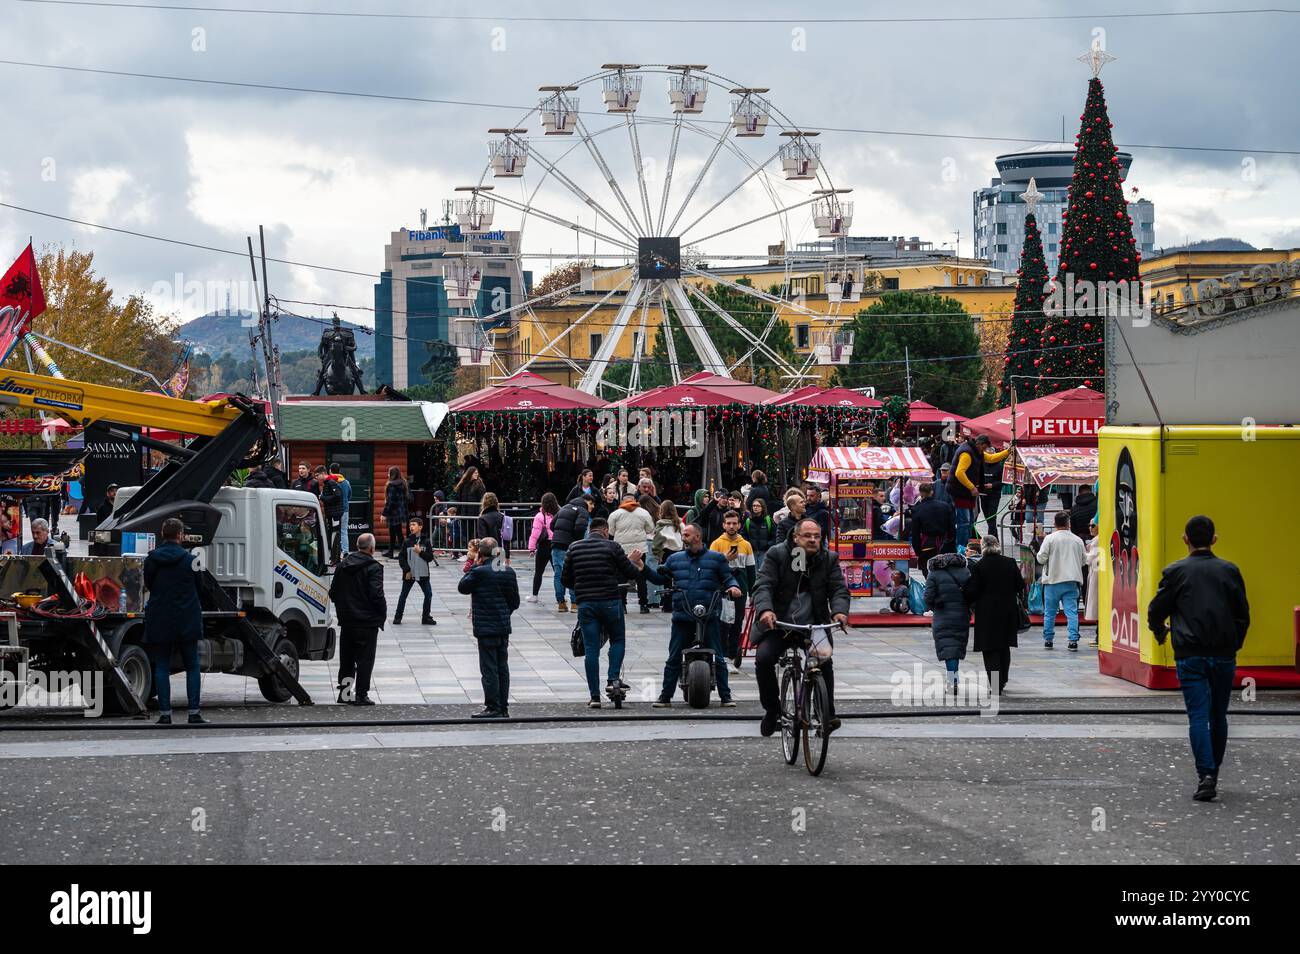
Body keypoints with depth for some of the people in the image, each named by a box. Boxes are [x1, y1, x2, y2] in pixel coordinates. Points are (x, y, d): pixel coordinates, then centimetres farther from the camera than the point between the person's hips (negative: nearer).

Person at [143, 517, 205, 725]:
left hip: (159, 621, 1)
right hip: (186, 621, -1)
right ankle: (194, 713, 2)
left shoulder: (151, 559, -2)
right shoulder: (189, 559, -5)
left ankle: (165, 713, 0)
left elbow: (148, 585, 9)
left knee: (161, 667, 5)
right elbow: (198, 588, 4)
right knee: (192, 667, 7)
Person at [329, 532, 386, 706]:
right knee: (365, 659, -1)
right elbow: (377, 595, -18)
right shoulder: (373, 567, -13)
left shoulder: (343, 565, 8)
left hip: (346, 621, 6)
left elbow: (333, 592, 11)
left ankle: (344, 692, 19)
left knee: (346, 659, 15)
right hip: (367, 621, -6)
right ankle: (361, 695, -3)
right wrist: (382, 615, -4)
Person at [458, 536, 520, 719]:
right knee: (502, 667, 12)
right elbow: (515, 601, 11)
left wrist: (474, 565, 2)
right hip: (504, 628, 7)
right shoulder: (508, 572, 5)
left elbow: (462, 587, 0)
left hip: (486, 628, -7)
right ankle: (503, 707, 15)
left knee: (489, 669, -2)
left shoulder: (479, 572, -16)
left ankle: (493, 708, -3)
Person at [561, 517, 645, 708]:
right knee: (618, 640, 17)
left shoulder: (574, 548, 7)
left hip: (585, 604, 2)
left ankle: (595, 696, -1)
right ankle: (613, 678, -1)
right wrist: (633, 562, 22)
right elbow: (631, 574, 0)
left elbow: (566, 580, 12)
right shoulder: (612, 547, -2)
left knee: (591, 649, 3)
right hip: (610, 601, -2)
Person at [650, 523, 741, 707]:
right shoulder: (675, 559, 16)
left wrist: (733, 587, -10)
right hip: (682, 616, 2)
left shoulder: (716, 558, 8)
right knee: (674, 658, 3)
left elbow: (727, 578, 10)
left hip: (709, 616, -2)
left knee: (718, 658, -1)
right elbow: (661, 578, 18)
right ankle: (665, 696, 9)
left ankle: (725, 697, 4)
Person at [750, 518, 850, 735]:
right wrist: (765, 609, -35)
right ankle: (772, 710, -2)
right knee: (763, 659, -21)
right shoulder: (777, 555, -4)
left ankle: (828, 715, -8)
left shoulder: (829, 559, 4)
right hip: (778, 625, -1)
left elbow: (839, 589, -4)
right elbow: (763, 585, -14)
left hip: (814, 625, 1)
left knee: (824, 661, -20)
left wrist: (839, 611, -27)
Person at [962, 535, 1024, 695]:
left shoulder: (979, 567, -11)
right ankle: (1002, 683, 26)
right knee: (1004, 647, 18)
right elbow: (1020, 585, 4)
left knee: (990, 651, -1)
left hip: (987, 612, -4)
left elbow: (972, 592, -10)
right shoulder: (1010, 563, -1)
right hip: (1008, 611, 4)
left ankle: (995, 686, -9)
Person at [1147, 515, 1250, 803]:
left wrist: (1160, 634, 25)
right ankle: (1213, 773, 22)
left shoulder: (1176, 571, -1)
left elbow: (1156, 611, 3)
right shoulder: (1229, 571, 6)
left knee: (1198, 716, -5)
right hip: (1224, 655, 2)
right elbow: (1243, 614, 9)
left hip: (1190, 656, -2)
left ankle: (1206, 775, -19)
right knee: (1218, 716, 14)